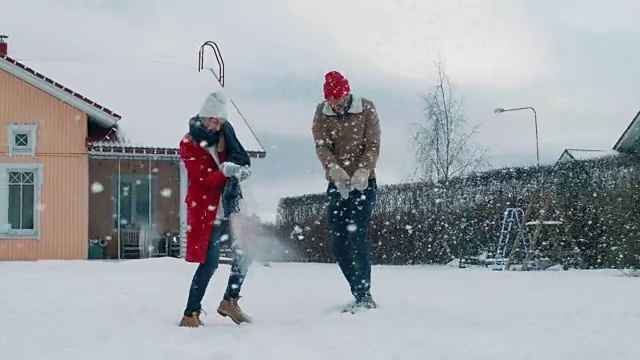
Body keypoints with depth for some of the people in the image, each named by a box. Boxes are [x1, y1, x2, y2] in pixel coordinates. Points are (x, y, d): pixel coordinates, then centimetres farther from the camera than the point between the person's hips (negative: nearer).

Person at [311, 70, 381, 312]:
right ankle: (361, 295, 13)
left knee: (357, 233, -18)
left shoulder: (366, 109, -5)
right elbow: (322, 147, -8)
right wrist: (335, 170, -27)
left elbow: (373, 145, -9)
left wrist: (362, 171, -27)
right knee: (337, 241, 1)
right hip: (336, 184, 4)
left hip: (364, 182, -4)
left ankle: (364, 296, -17)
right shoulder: (322, 113, 1)